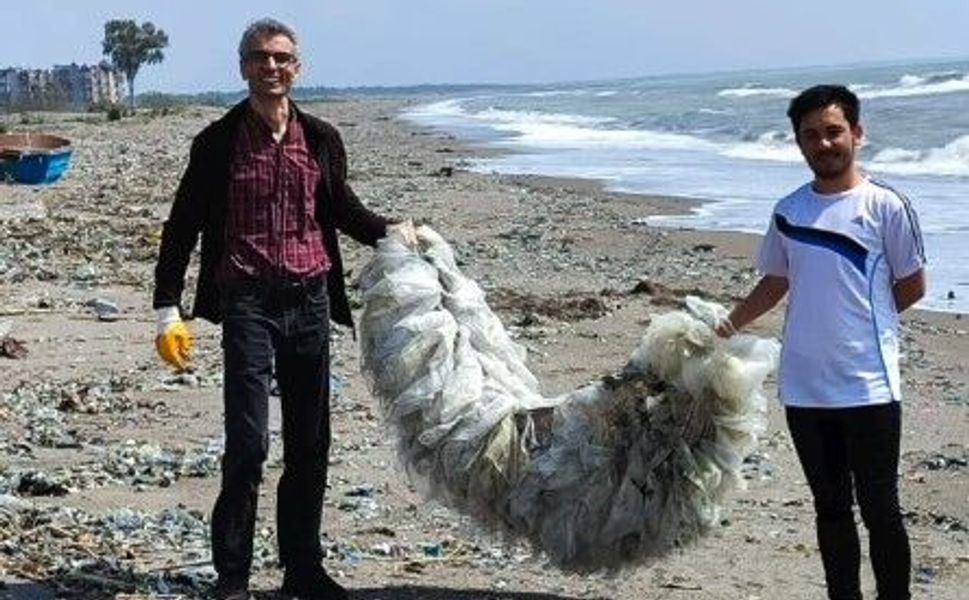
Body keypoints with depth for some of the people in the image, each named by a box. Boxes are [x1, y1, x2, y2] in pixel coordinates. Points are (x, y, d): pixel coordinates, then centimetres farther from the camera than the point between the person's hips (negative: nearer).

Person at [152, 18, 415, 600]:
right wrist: (168, 310, -4)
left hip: (310, 300, 4)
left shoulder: (320, 139, 7)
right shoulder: (219, 142, -2)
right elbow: (183, 228, 1)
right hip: (248, 301, -4)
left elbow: (341, 208, 22)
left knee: (310, 446, 10)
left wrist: (388, 229, 2)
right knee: (248, 443, -8)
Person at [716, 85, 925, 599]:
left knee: (879, 510, 1)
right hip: (804, 388, 5)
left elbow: (912, 286, 0)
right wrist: (729, 323, 10)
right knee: (831, 508, 14)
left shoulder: (885, 206, -6)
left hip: (869, 387, -4)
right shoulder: (788, 211, 7)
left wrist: (861, 319, 4)